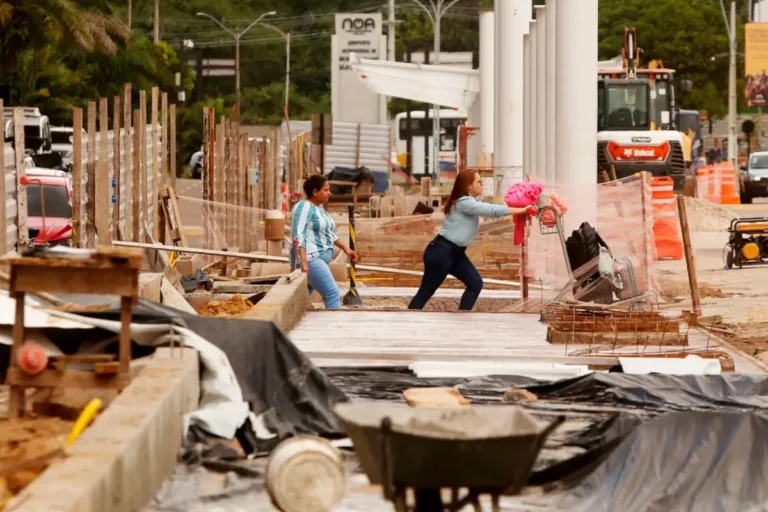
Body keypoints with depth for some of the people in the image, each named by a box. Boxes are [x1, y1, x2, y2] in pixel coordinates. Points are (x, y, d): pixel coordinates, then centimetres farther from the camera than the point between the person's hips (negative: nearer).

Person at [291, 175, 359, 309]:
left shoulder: (319, 207, 16)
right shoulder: (304, 207, -14)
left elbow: (329, 233, 27)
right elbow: (298, 235, -22)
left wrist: (345, 249, 23)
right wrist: (303, 261, -30)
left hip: (318, 259, 10)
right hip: (310, 259, -10)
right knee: (332, 294, -15)